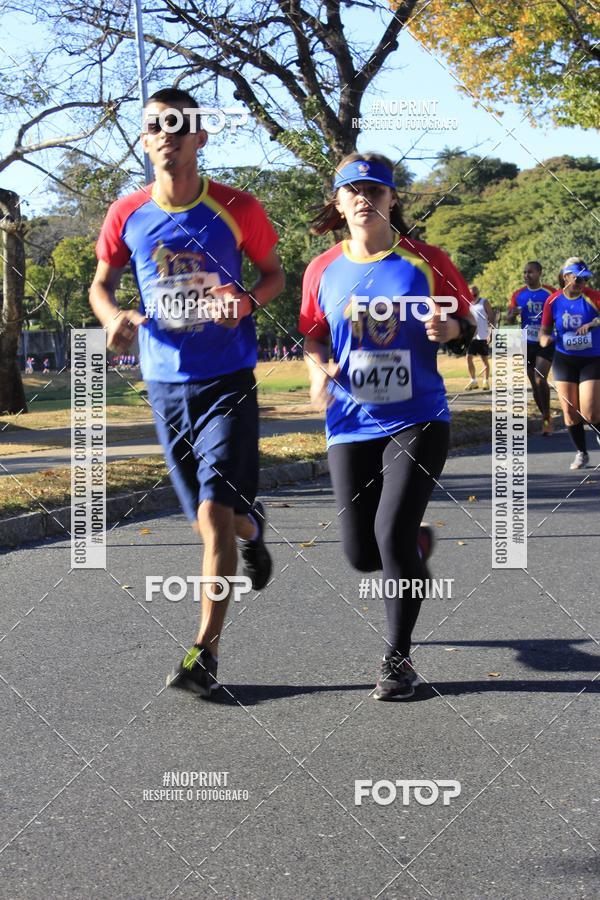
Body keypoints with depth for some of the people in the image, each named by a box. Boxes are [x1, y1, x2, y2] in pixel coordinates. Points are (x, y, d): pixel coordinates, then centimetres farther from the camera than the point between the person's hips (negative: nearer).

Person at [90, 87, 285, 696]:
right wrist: (115, 317, -10)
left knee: (214, 514, -14)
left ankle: (204, 652, -6)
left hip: (227, 379, -3)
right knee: (210, 517, 11)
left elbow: (273, 274, 7)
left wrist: (247, 301, -15)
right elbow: (100, 284, 13)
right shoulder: (127, 214, 1)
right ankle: (253, 527, 49)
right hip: (164, 382, 3)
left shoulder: (237, 209, -6)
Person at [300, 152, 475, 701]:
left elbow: (467, 323, 5)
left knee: (391, 533, -16)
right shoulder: (323, 271, 3)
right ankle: (416, 545, 42)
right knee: (361, 553, 3)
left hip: (417, 421, -3)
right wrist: (319, 371, -7)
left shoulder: (426, 262, -4)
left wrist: (447, 329, -17)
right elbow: (313, 337, 14)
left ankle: (398, 657, 4)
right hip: (351, 426, 3)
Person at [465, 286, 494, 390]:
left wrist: (491, 334, -14)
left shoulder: (484, 302, -2)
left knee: (485, 360, 3)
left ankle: (486, 381, 11)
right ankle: (473, 381, 10)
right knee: (469, 358, -1)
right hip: (471, 336, 4)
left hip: (483, 336, -4)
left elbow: (491, 318, -4)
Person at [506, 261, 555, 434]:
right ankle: (546, 417, 21)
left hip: (545, 343, -4)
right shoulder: (518, 294, 4)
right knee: (534, 384, 8)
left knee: (540, 380, -18)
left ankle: (547, 417, -4)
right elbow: (509, 320, 6)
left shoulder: (550, 293, -6)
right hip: (527, 344, 4)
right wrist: (512, 314, -16)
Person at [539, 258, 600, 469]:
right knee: (570, 411, 4)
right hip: (564, 360, 3)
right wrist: (545, 338, -15)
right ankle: (581, 453, 22)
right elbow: (545, 329, 6)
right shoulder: (553, 301, -4)